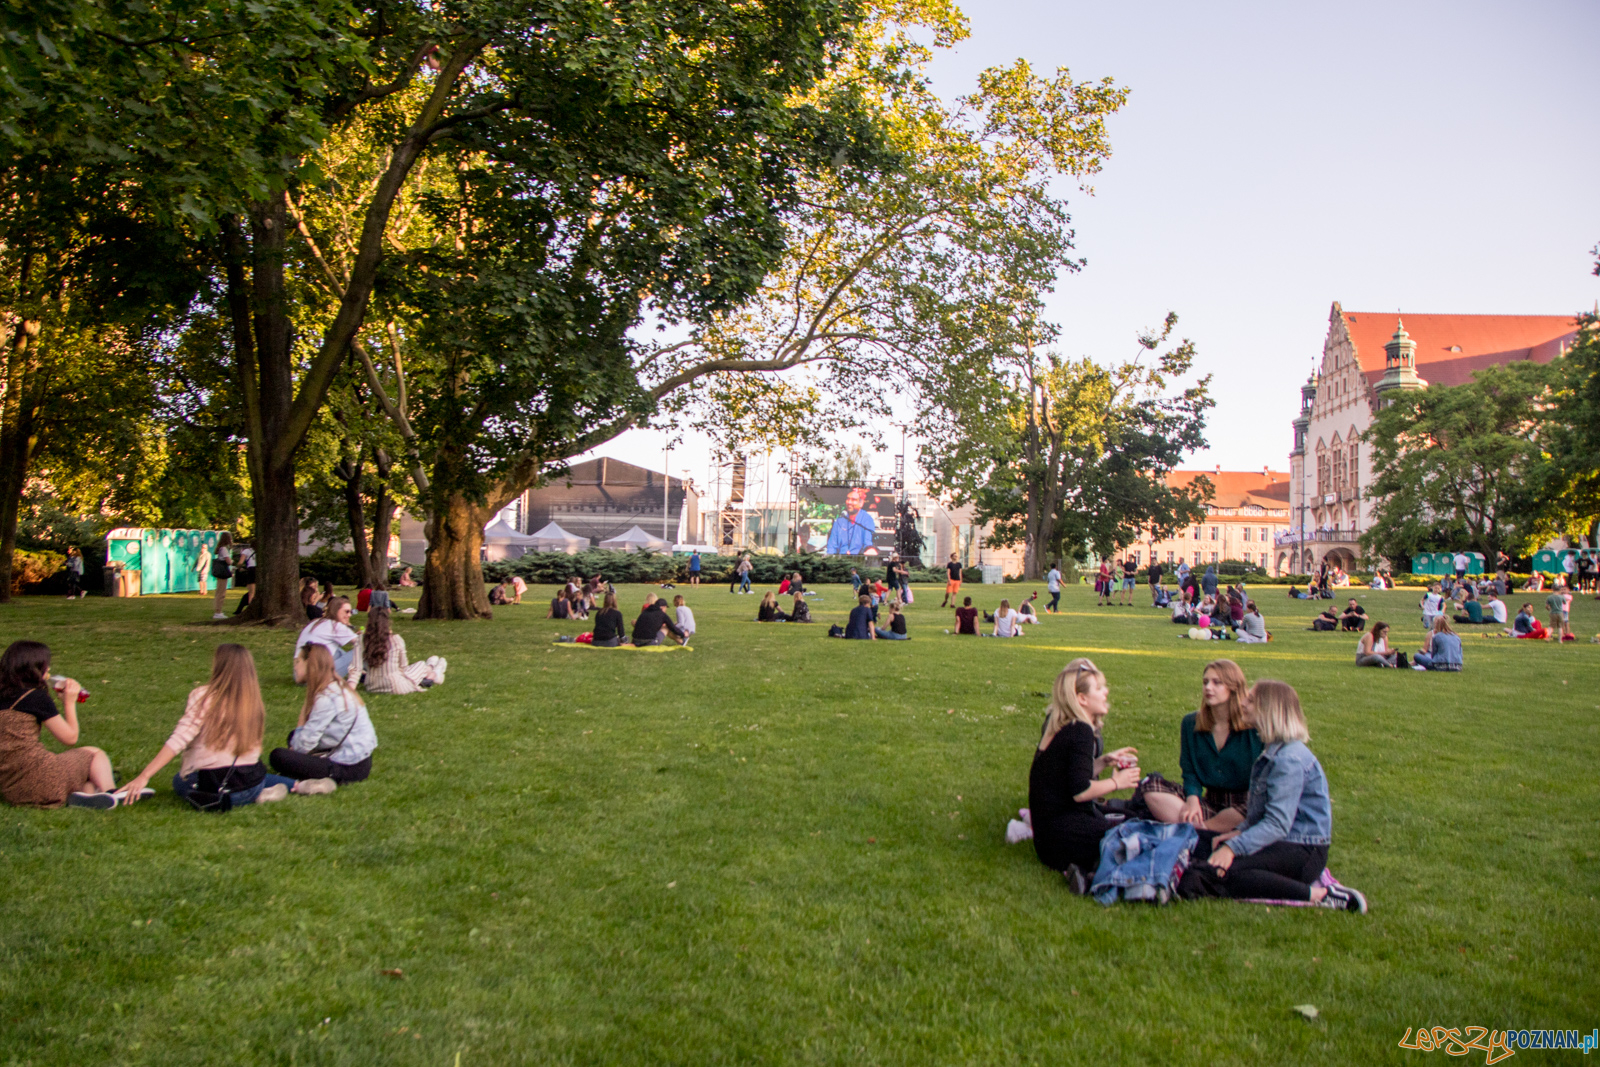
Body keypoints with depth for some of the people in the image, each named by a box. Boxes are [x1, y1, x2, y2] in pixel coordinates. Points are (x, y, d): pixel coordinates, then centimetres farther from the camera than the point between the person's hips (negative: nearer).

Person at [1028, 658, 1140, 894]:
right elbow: (1080, 791, -21)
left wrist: (1105, 760, 9)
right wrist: (1116, 782, -7)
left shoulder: (1058, 725, 11)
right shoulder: (1081, 732, -17)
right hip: (1060, 832, -10)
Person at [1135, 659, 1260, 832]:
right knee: (1150, 784, -16)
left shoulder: (1254, 726, -6)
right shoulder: (1191, 723, 7)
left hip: (1244, 803, -4)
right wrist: (1192, 799, -13)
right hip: (1209, 802, 4)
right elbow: (1190, 772, 8)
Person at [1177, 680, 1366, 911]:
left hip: (1303, 851, -10)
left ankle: (1318, 894, -23)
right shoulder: (1273, 753, 15)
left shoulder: (1290, 758, -19)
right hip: (1284, 841, 10)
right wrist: (1240, 832, 3)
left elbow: (1277, 824, -25)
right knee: (1203, 843, 6)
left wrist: (1233, 847, -31)